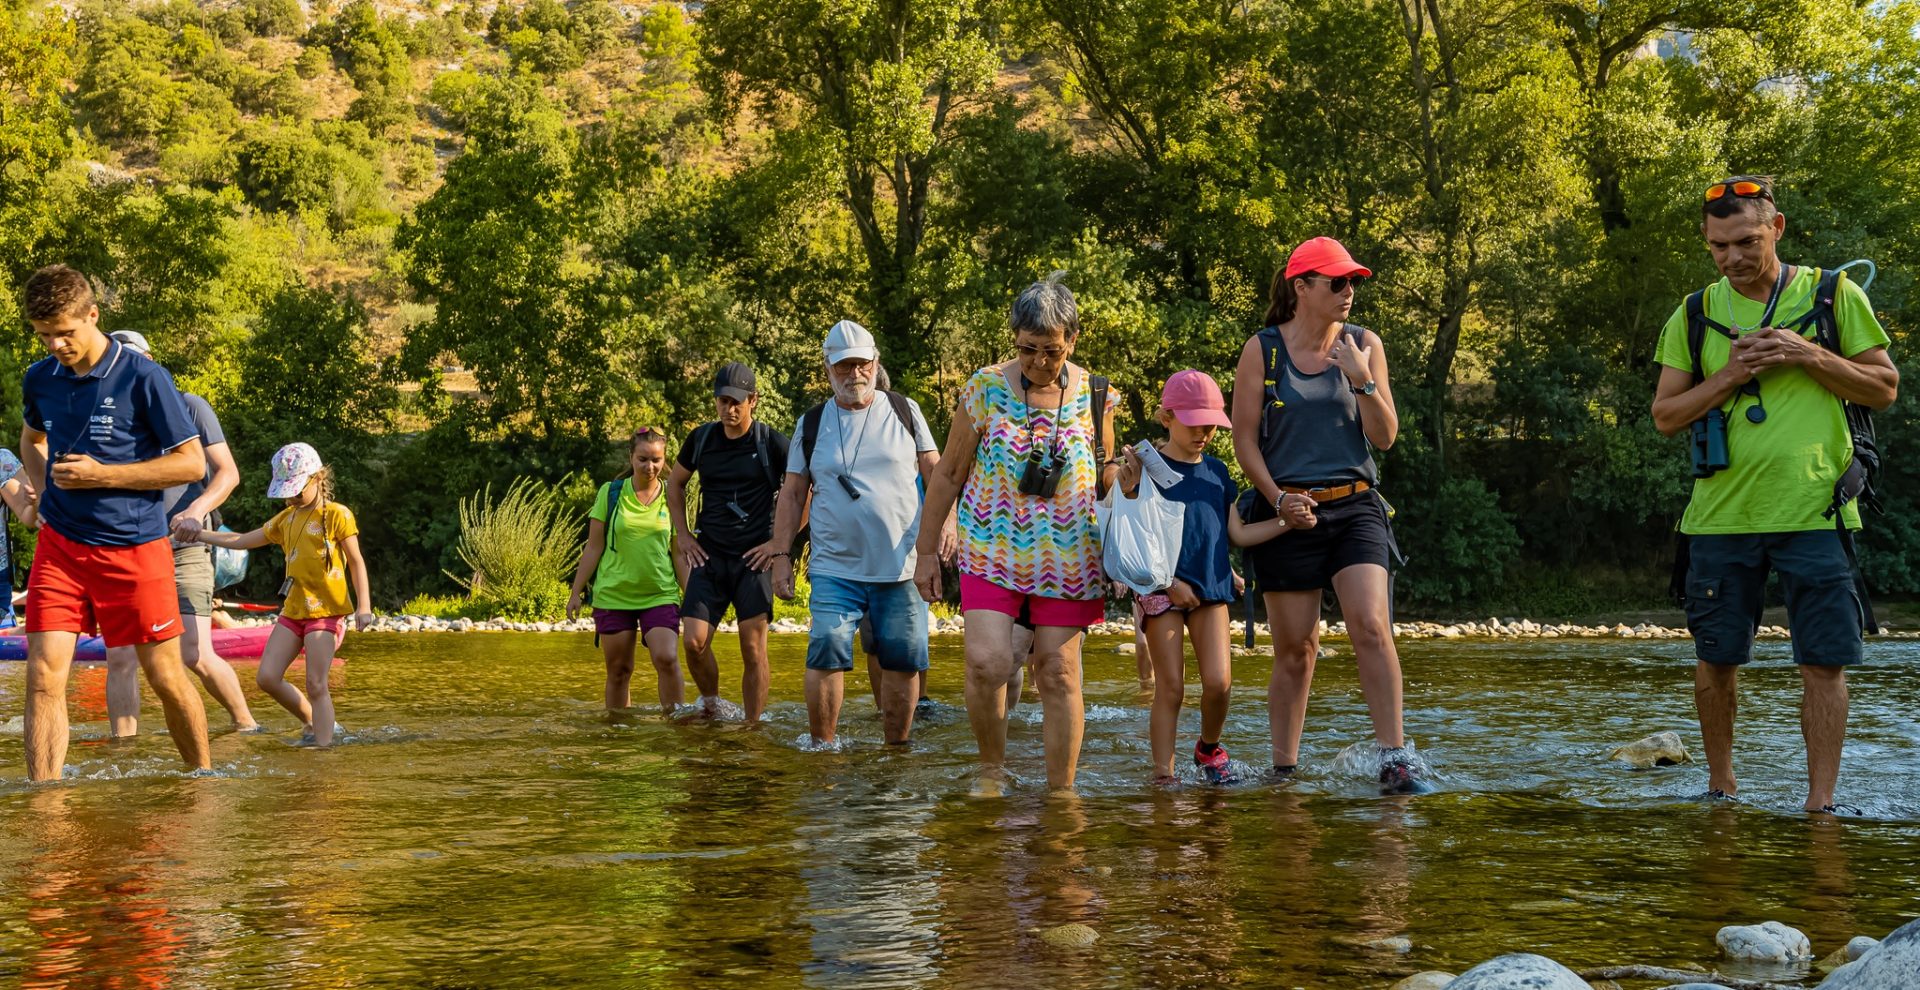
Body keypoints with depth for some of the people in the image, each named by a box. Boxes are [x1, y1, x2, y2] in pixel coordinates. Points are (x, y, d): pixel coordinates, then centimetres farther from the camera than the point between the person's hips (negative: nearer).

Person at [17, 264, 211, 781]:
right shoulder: (39, 379, 5)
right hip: (59, 547, 4)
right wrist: (44, 487, 7)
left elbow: (192, 463, -9)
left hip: (134, 548, -4)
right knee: (44, 677, -8)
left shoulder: (144, 378, -11)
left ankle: (203, 777, 25)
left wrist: (101, 474, -15)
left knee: (166, 678, 5)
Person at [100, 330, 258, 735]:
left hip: (184, 551, -4)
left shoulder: (188, 407, 1)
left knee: (196, 656, -11)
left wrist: (197, 509, -21)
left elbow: (228, 472, -3)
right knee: (118, 658, -7)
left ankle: (246, 724, 11)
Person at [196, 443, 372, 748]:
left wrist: (363, 605, -14)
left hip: (326, 611, -7)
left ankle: (323, 744, -7)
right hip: (293, 610, 7)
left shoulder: (337, 515, -4)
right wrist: (198, 534, 16)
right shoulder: (286, 518, 15)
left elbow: (356, 562, -5)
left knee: (315, 685, -10)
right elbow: (243, 541, 22)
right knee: (267, 677, -1)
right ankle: (313, 724, 16)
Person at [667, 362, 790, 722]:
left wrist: (780, 542, -5)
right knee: (694, 641, -7)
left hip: (753, 558, -3)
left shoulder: (772, 443, -5)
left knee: (753, 648, -4)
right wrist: (682, 534, 14)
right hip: (709, 556, 3)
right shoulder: (701, 440, 6)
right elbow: (675, 483, 24)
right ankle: (710, 704, 18)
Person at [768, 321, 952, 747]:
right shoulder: (811, 424, 8)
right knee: (826, 655, -12)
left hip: (902, 567, 1)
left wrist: (946, 519, -6)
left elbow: (934, 470, 10)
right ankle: (822, 748, -2)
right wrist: (781, 555, 6)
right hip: (835, 568, 0)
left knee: (902, 660, 2)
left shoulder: (905, 411, 9)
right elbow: (793, 494, 11)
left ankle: (897, 746, 14)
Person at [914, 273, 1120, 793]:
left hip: (1067, 557, 1)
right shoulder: (986, 388, -2)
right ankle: (992, 768, 7)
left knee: (1058, 675, 1)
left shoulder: (1093, 395, 3)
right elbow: (948, 474, 6)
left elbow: (1104, 473, 19)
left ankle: (1061, 789, 12)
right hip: (993, 552, -1)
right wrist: (926, 551, 6)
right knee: (987, 663, -16)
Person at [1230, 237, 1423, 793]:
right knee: (1295, 649, 3)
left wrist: (1363, 382, -11)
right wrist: (1278, 499, -10)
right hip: (1288, 512, -1)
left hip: (1354, 506, 1)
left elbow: (1384, 438, 4)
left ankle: (1394, 759, -15)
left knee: (1371, 628, -17)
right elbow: (1244, 438, 2)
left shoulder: (1363, 346, 5)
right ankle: (1284, 770, 15)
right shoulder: (1262, 351, 0)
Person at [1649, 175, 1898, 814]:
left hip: (1814, 514, -2)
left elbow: (1884, 389, 4)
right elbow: (1666, 415, 7)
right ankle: (1721, 786, 25)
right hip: (1721, 515, 2)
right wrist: (1728, 375, -9)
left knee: (1824, 662, -5)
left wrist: (1807, 356, -10)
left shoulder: (1834, 297, 4)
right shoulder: (1696, 315, 8)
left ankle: (1821, 802, 1)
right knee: (1716, 659, 9)